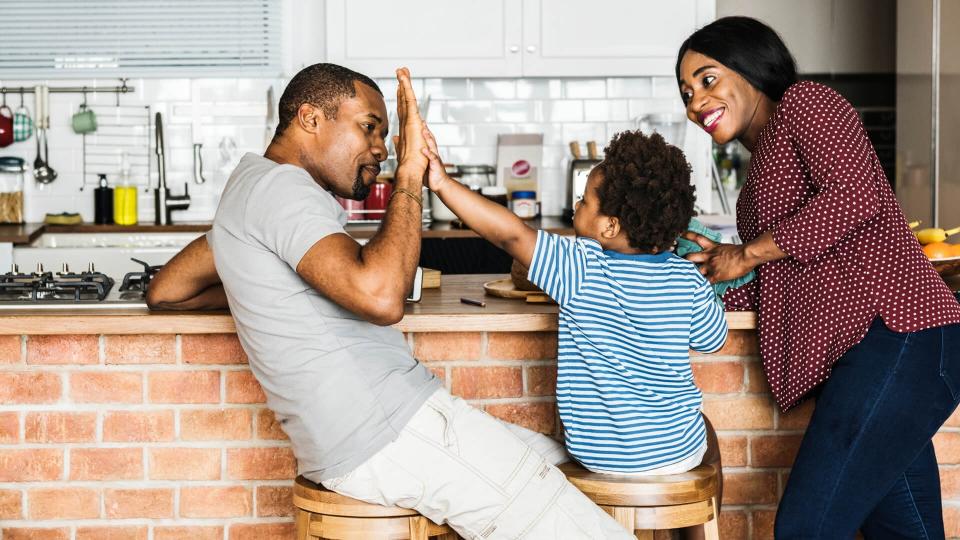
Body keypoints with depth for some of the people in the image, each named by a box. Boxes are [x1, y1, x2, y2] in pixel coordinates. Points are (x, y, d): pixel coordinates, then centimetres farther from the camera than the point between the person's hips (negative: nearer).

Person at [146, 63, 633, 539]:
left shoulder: (254, 185, 20)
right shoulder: (279, 185, -13)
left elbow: (165, 291, 30)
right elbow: (380, 297, -29)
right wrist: (410, 174, -17)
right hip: (388, 431, -11)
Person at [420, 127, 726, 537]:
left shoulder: (582, 270, -21)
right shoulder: (687, 279, -11)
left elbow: (511, 234, -28)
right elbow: (712, 340, 5)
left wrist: (444, 184, -27)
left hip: (597, 453, -1)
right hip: (677, 451, 1)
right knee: (703, 429, 35)